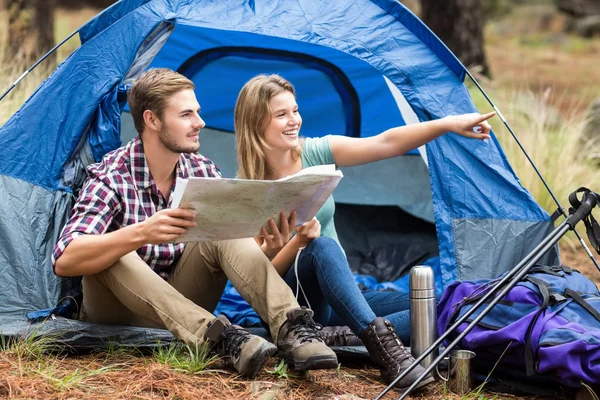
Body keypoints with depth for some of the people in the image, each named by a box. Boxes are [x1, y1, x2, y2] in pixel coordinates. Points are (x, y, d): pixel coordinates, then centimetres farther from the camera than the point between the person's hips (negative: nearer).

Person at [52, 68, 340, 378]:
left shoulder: (203, 172, -3)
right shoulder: (111, 177, -19)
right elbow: (63, 261, -33)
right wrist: (141, 233, -47)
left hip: (180, 304, 4)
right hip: (119, 312, -4)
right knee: (109, 254, -36)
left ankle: (290, 328, -39)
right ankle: (217, 337, -46)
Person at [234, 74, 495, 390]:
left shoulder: (315, 153, -3)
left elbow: (386, 143, -15)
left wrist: (448, 124, -28)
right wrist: (297, 242, -31)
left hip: (336, 296, 5)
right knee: (322, 248, -38)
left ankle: (337, 336, -26)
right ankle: (381, 341, -49)